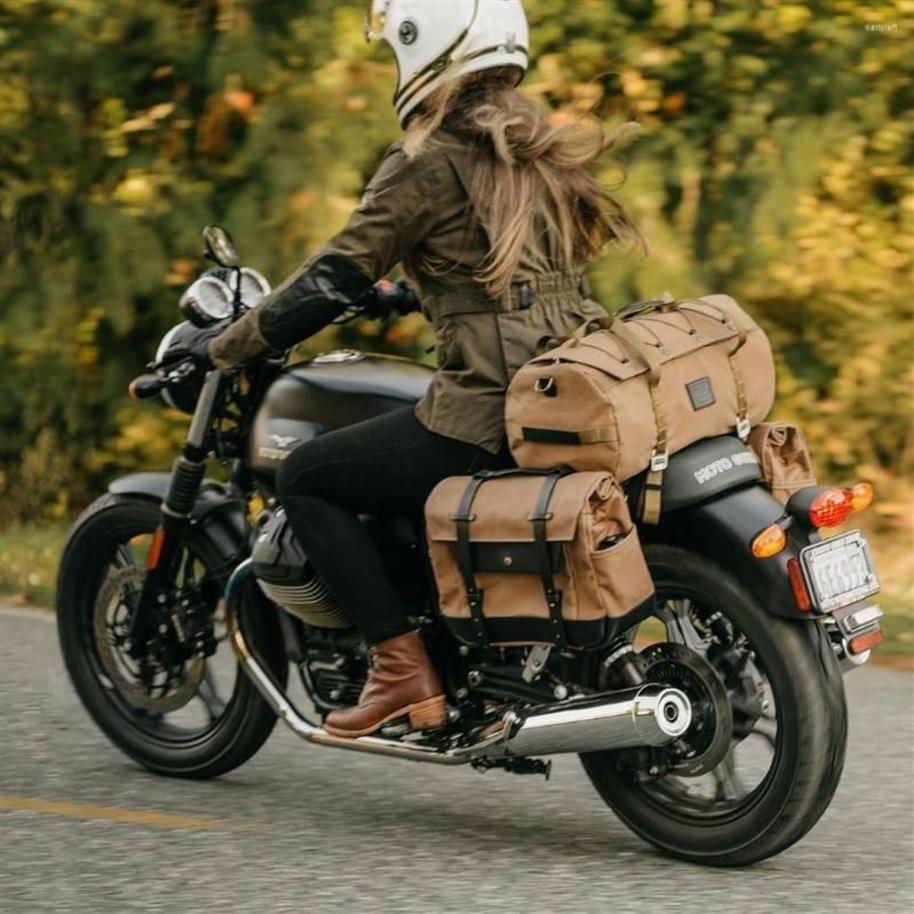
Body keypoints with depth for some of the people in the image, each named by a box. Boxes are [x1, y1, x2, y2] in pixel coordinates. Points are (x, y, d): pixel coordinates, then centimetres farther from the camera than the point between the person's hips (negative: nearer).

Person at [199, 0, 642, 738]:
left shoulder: (426, 163, -7)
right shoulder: (543, 152, 17)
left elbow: (334, 281, -7)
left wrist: (229, 348, 6)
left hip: (487, 412, -9)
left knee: (304, 479, 8)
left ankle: (402, 667, -3)